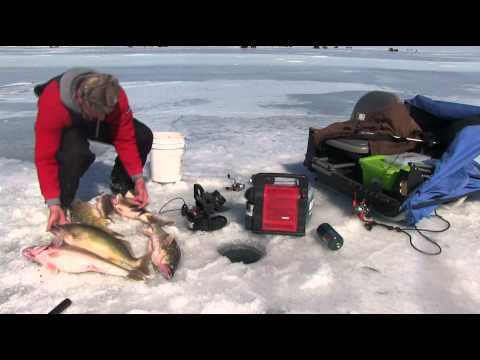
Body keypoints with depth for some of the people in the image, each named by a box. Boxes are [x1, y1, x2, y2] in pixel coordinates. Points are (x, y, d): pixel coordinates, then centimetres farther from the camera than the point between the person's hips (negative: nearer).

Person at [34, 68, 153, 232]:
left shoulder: (115, 97, -33)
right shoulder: (53, 103, -41)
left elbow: (125, 139, -23)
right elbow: (45, 158, -36)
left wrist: (138, 179, -27)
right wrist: (54, 205, -39)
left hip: (93, 124, 4)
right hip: (66, 127, -3)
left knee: (143, 136, -17)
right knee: (76, 153, -39)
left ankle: (121, 185, 7)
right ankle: (62, 203, -12)